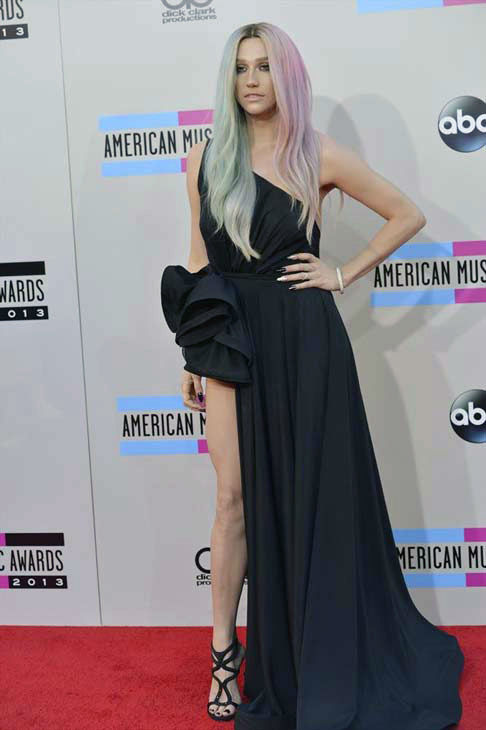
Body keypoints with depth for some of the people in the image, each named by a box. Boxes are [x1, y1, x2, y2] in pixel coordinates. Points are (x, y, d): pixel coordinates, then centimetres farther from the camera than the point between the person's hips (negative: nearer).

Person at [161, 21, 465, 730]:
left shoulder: (319, 155, 0)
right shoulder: (205, 159, 7)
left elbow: (408, 215, 7)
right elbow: (199, 260, 10)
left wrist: (344, 274, -1)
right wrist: (192, 355, 8)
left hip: (303, 337, -1)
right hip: (228, 337, 1)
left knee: (310, 493, 7)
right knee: (236, 496, 3)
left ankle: (323, 664, 25)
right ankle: (225, 649, 18)